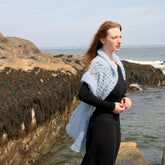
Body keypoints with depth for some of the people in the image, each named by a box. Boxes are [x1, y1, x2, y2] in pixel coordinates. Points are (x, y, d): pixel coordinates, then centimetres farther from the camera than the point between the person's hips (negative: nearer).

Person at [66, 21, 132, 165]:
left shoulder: (116, 61, 8)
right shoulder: (99, 64, -19)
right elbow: (83, 94, -28)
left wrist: (124, 98, -1)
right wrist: (112, 106, -20)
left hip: (114, 122, 9)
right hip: (101, 124, -9)